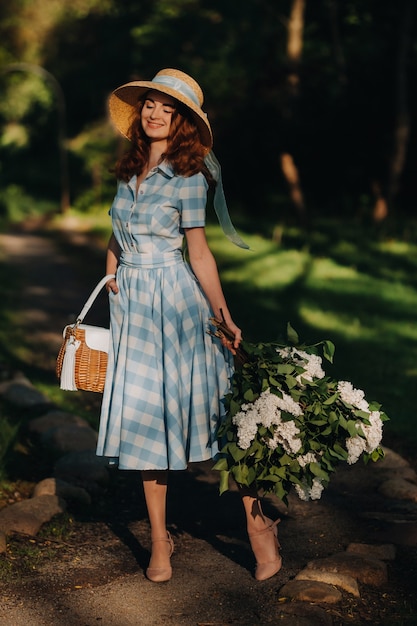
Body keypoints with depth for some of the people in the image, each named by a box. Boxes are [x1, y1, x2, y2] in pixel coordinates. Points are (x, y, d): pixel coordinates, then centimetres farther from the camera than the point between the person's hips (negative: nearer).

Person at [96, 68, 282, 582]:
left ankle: (257, 523, 10)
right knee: (143, 414, 4)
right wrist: (112, 283, 9)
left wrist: (223, 314, -13)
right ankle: (159, 539, 12)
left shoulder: (189, 176, -6)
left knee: (209, 408, -3)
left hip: (176, 299, -5)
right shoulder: (128, 170, 10)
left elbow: (198, 252, -7)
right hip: (130, 302, 5)